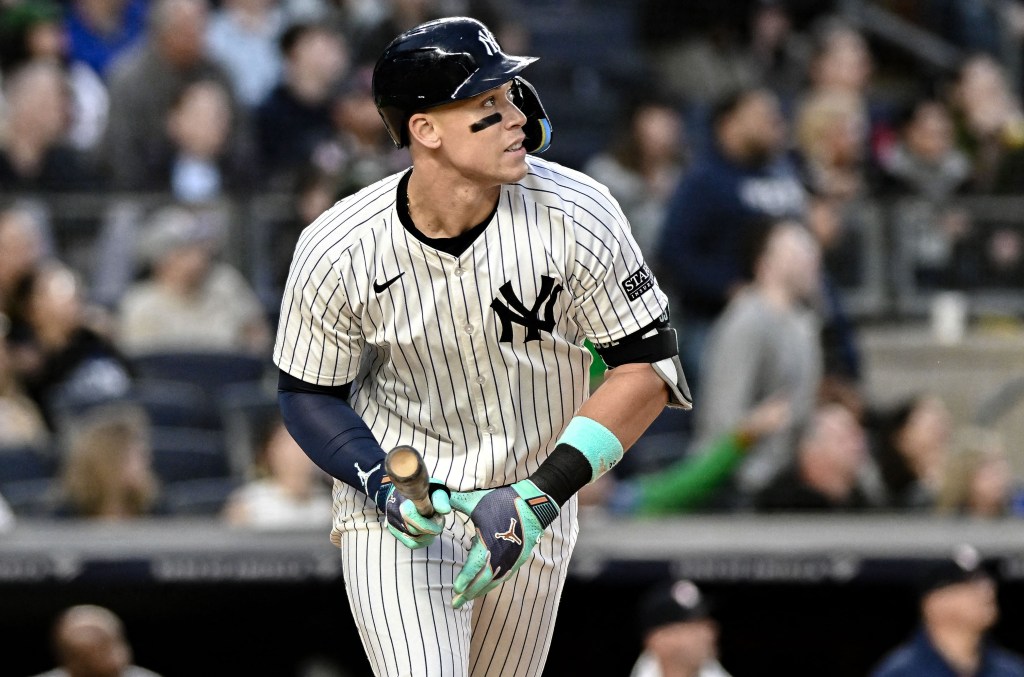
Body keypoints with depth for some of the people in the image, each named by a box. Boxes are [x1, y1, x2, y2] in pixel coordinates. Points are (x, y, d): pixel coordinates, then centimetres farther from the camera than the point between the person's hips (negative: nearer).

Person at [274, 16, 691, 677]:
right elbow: (309, 393, -4)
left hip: (535, 509, 2)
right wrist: (384, 485, -23)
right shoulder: (336, 250, -19)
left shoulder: (576, 215, -20)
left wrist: (537, 498, -23)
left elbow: (648, 366, -14)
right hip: (392, 506, -2)